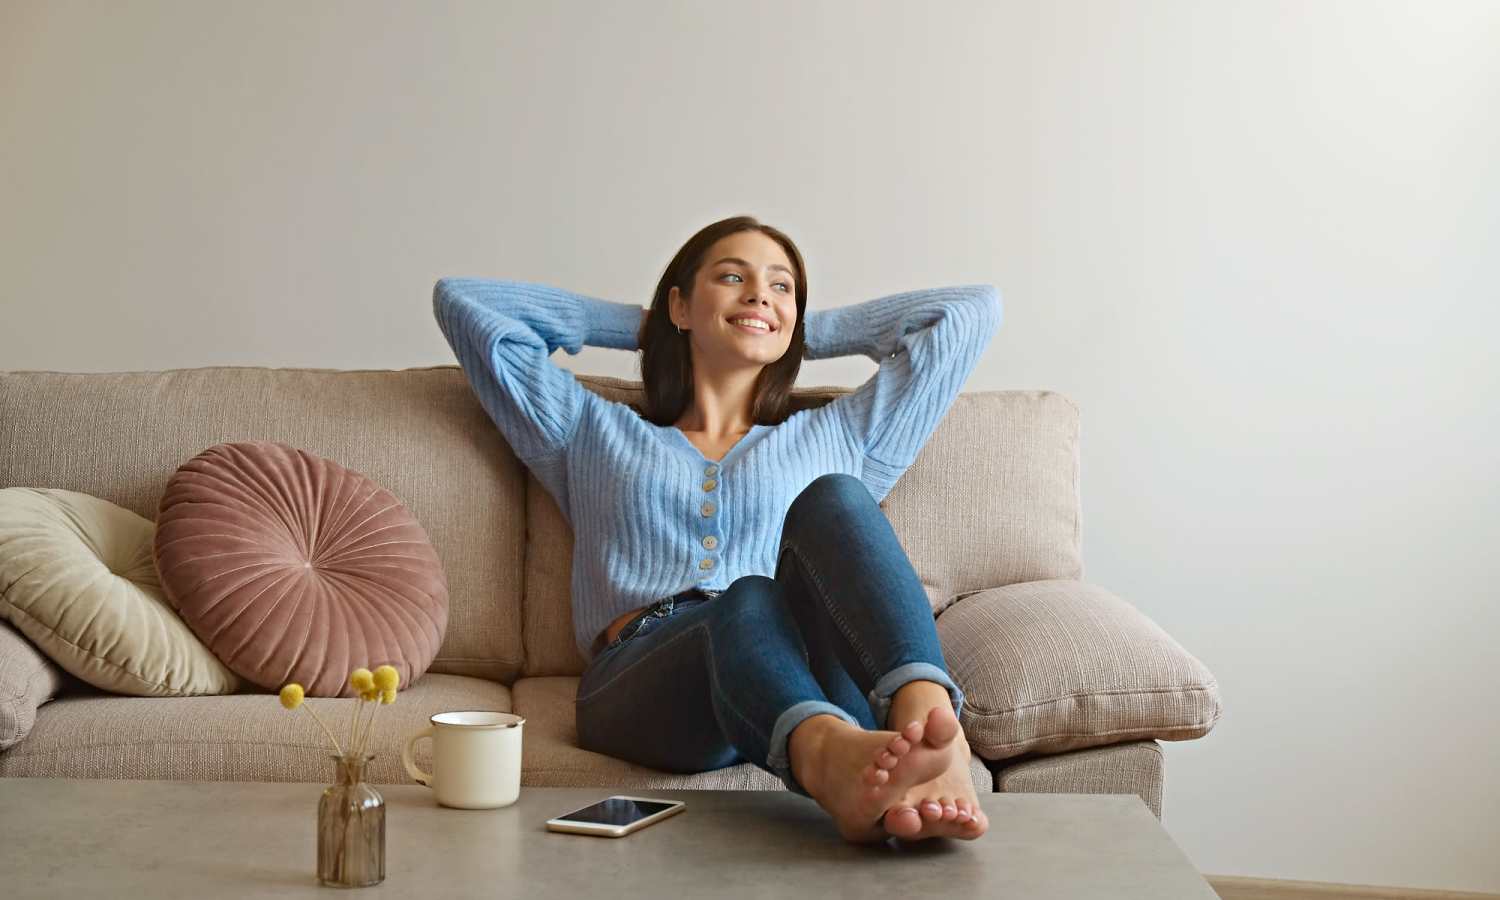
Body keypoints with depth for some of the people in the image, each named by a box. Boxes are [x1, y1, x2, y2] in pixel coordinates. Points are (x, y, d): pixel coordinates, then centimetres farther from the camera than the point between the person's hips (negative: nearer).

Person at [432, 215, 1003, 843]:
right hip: (639, 683, -1)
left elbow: (971, 309, 37)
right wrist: (636, 325, 39)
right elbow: (462, 300, 34)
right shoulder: (594, 434, 32)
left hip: (813, 679, 1)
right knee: (749, 603, -37)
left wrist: (807, 333, 40)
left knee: (832, 499, -30)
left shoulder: (834, 438, 34)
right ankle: (834, 756, -69)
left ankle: (929, 720, -56)